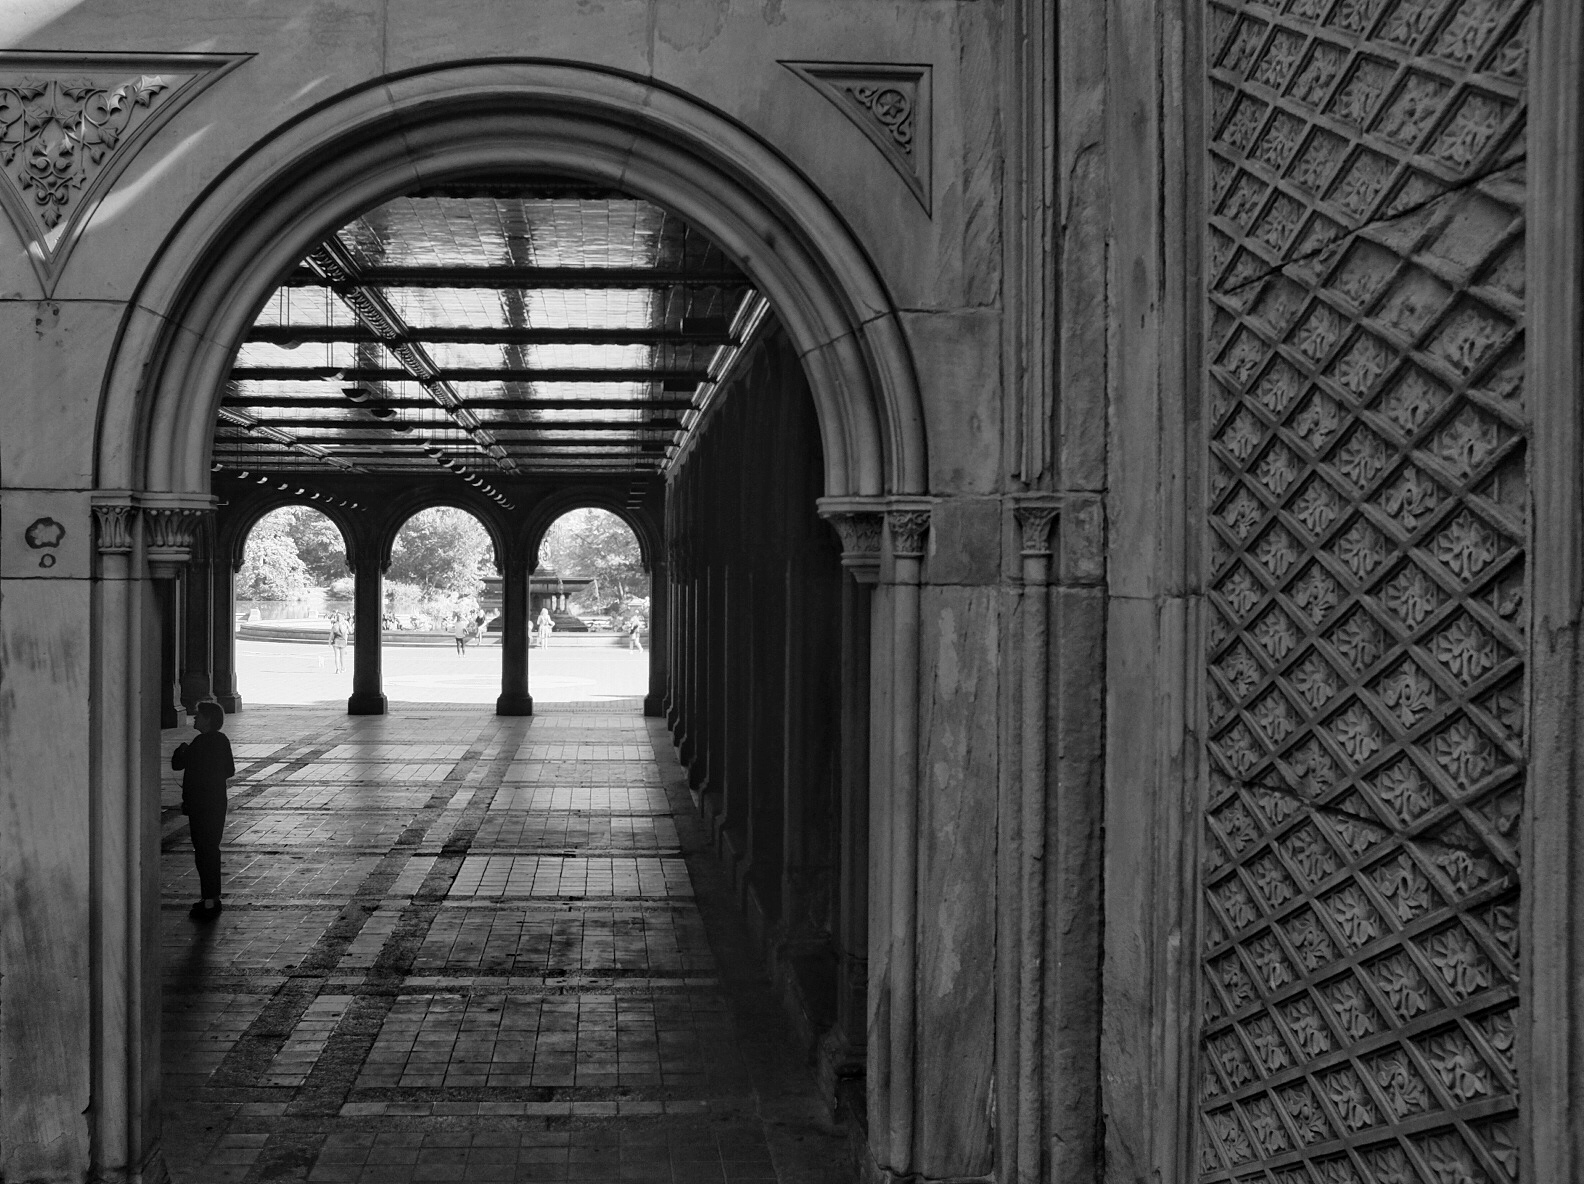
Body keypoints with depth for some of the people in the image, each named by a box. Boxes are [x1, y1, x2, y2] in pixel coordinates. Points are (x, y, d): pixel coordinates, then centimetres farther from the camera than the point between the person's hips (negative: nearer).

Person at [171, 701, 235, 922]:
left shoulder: (201, 743, -19)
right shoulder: (222, 740, 8)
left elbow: (177, 763, -14)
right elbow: (230, 771, 14)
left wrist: (181, 750, 5)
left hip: (201, 806, -9)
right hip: (217, 803, 9)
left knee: (204, 852, -5)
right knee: (212, 850, 17)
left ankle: (209, 902, -4)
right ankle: (213, 898, 24)